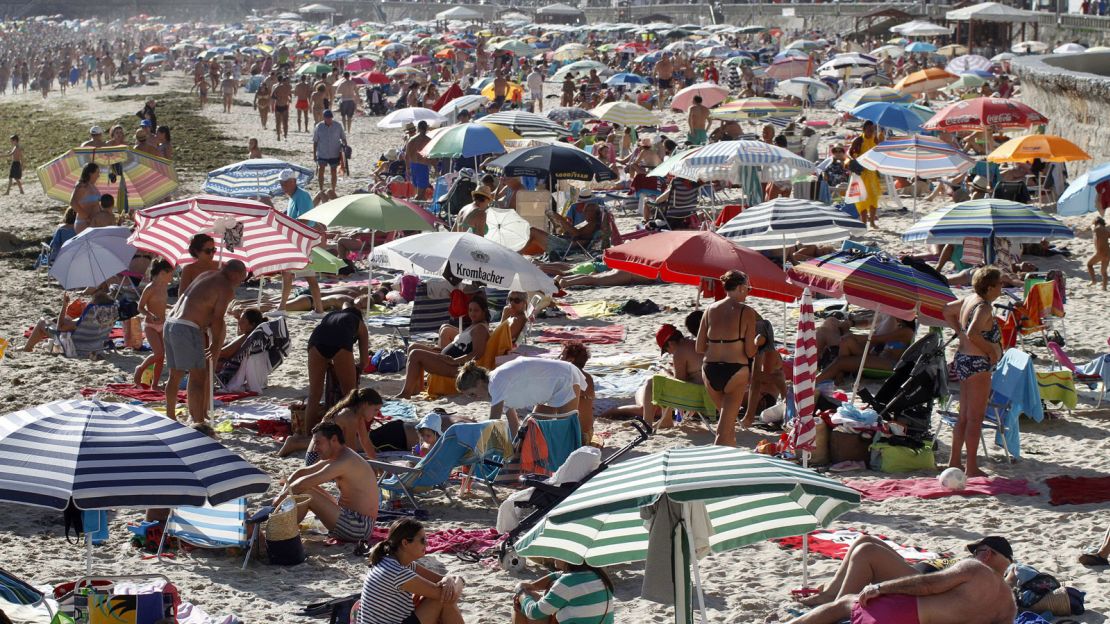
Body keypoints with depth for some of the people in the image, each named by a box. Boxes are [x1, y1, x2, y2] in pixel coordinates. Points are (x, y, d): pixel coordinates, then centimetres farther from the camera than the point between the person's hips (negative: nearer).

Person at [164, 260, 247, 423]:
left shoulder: (207, 276, 20)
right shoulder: (226, 288, -6)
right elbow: (217, 319, -9)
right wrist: (215, 344, 3)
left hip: (170, 324, 9)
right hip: (186, 330, -9)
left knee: (175, 376, 18)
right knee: (198, 377, -7)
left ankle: (170, 417, 25)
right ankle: (199, 422, -12)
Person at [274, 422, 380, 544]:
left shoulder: (345, 462, -20)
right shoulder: (333, 459, 12)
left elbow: (305, 482, -24)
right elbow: (301, 472, 18)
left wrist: (282, 496, -9)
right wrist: (283, 492, 2)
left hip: (358, 527, -10)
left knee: (305, 493, -14)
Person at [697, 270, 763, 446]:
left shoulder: (710, 310, 5)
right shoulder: (747, 312, -7)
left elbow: (699, 347, 7)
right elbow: (750, 352, -7)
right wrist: (759, 341, 13)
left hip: (710, 372, 5)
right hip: (735, 371, -5)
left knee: (728, 420, 25)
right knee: (725, 429, 1)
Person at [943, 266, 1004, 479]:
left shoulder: (968, 300, 8)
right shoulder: (983, 307, -19)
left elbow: (947, 310, 25)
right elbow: (973, 333, -33)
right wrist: (990, 349, -20)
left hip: (963, 359, 10)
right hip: (978, 364, -10)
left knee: (964, 417, 17)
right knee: (975, 418, -3)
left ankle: (954, 462, 22)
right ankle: (971, 468, 1)